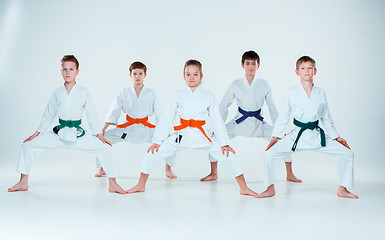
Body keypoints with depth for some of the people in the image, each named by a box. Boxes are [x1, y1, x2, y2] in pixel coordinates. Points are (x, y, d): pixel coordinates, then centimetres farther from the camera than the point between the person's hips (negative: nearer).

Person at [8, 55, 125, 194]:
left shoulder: (83, 92, 0)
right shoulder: (57, 92, 5)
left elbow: (91, 114, 4)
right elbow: (49, 115, 13)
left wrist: (99, 134, -1)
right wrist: (37, 133, 13)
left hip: (78, 134, -2)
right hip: (59, 134, 2)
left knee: (105, 149, -18)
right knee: (28, 146, -8)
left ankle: (112, 184, -5)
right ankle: (23, 183, 7)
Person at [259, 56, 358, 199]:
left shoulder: (320, 93, 5)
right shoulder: (292, 93, -1)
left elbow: (326, 119, 13)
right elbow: (283, 117, 2)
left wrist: (336, 137, 10)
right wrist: (276, 137, -4)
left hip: (317, 136, 2)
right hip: (297, 135, -2)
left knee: (347, 153, -6)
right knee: (270, 154, -19)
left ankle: (342, 189, 12)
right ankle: (270, 188, 1)